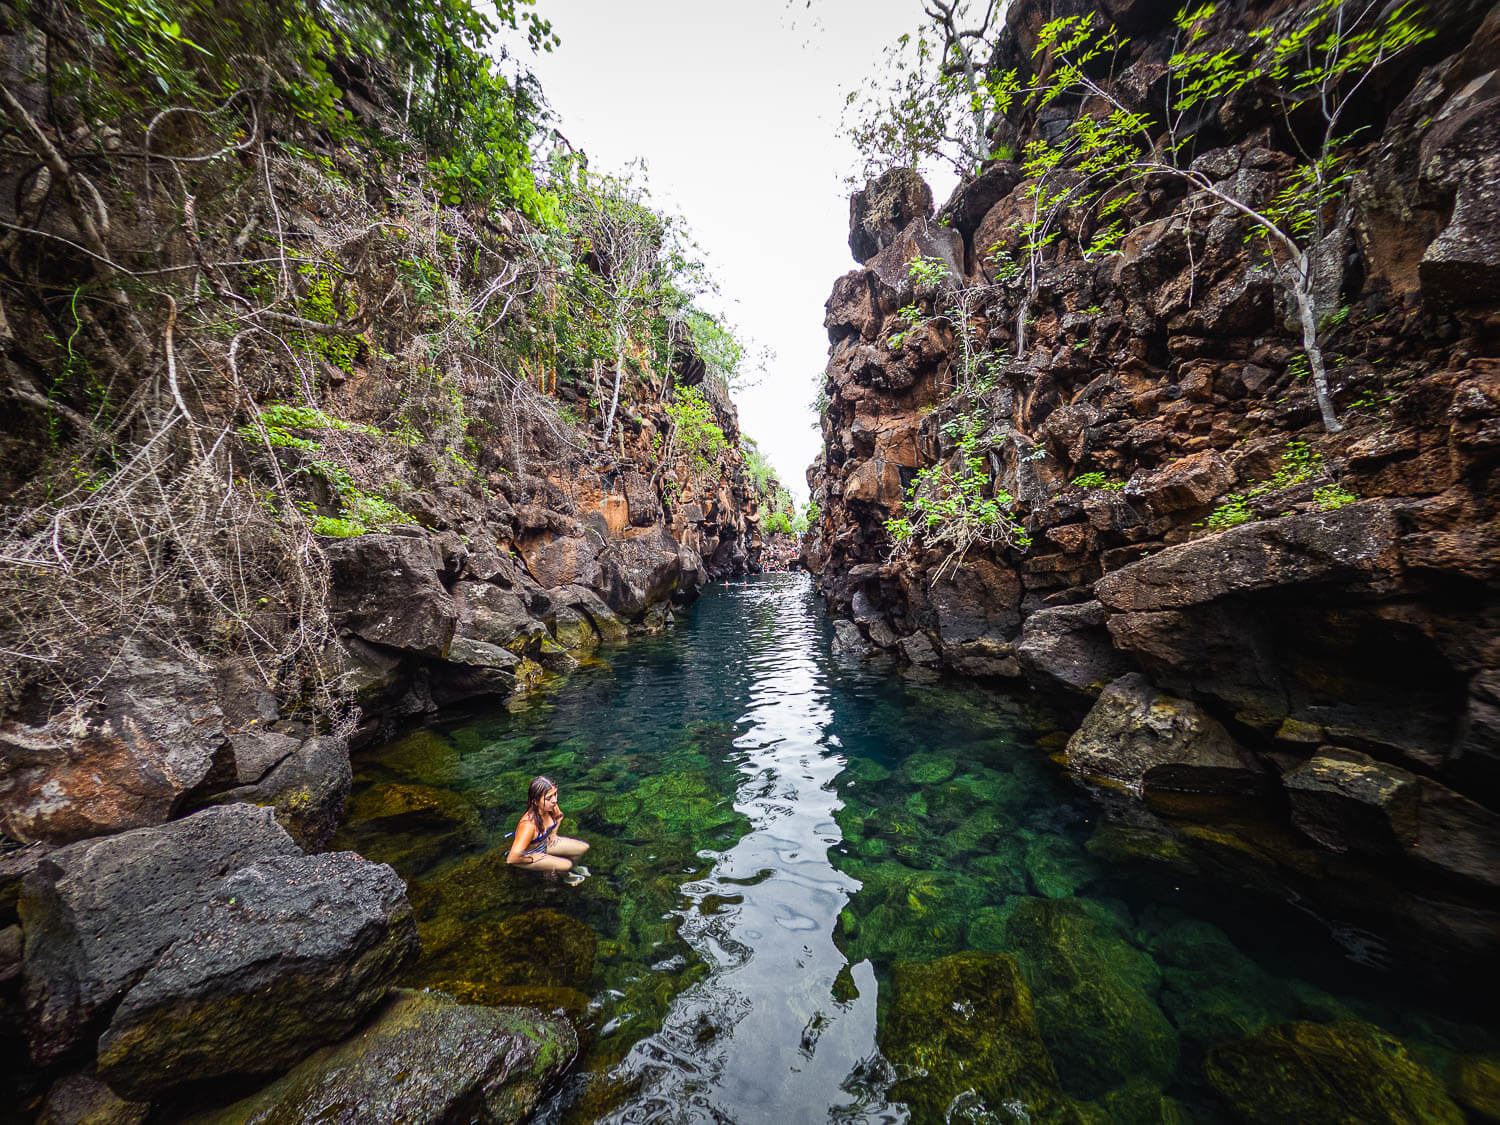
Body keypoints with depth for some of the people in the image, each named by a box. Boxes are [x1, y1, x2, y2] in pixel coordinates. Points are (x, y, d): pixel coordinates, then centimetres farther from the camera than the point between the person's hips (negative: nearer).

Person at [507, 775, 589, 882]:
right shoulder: (528, 824, -40)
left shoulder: (551, 807, -19)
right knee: (566, 865, -16)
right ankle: (566, 875, 19)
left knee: (584, 848, 2)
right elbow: (512, 858, -38)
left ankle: (571, 868, 33)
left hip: (545, 842, 7)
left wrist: (553, 834, 1)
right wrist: (532, 859, -23)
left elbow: (559, 816, 7)